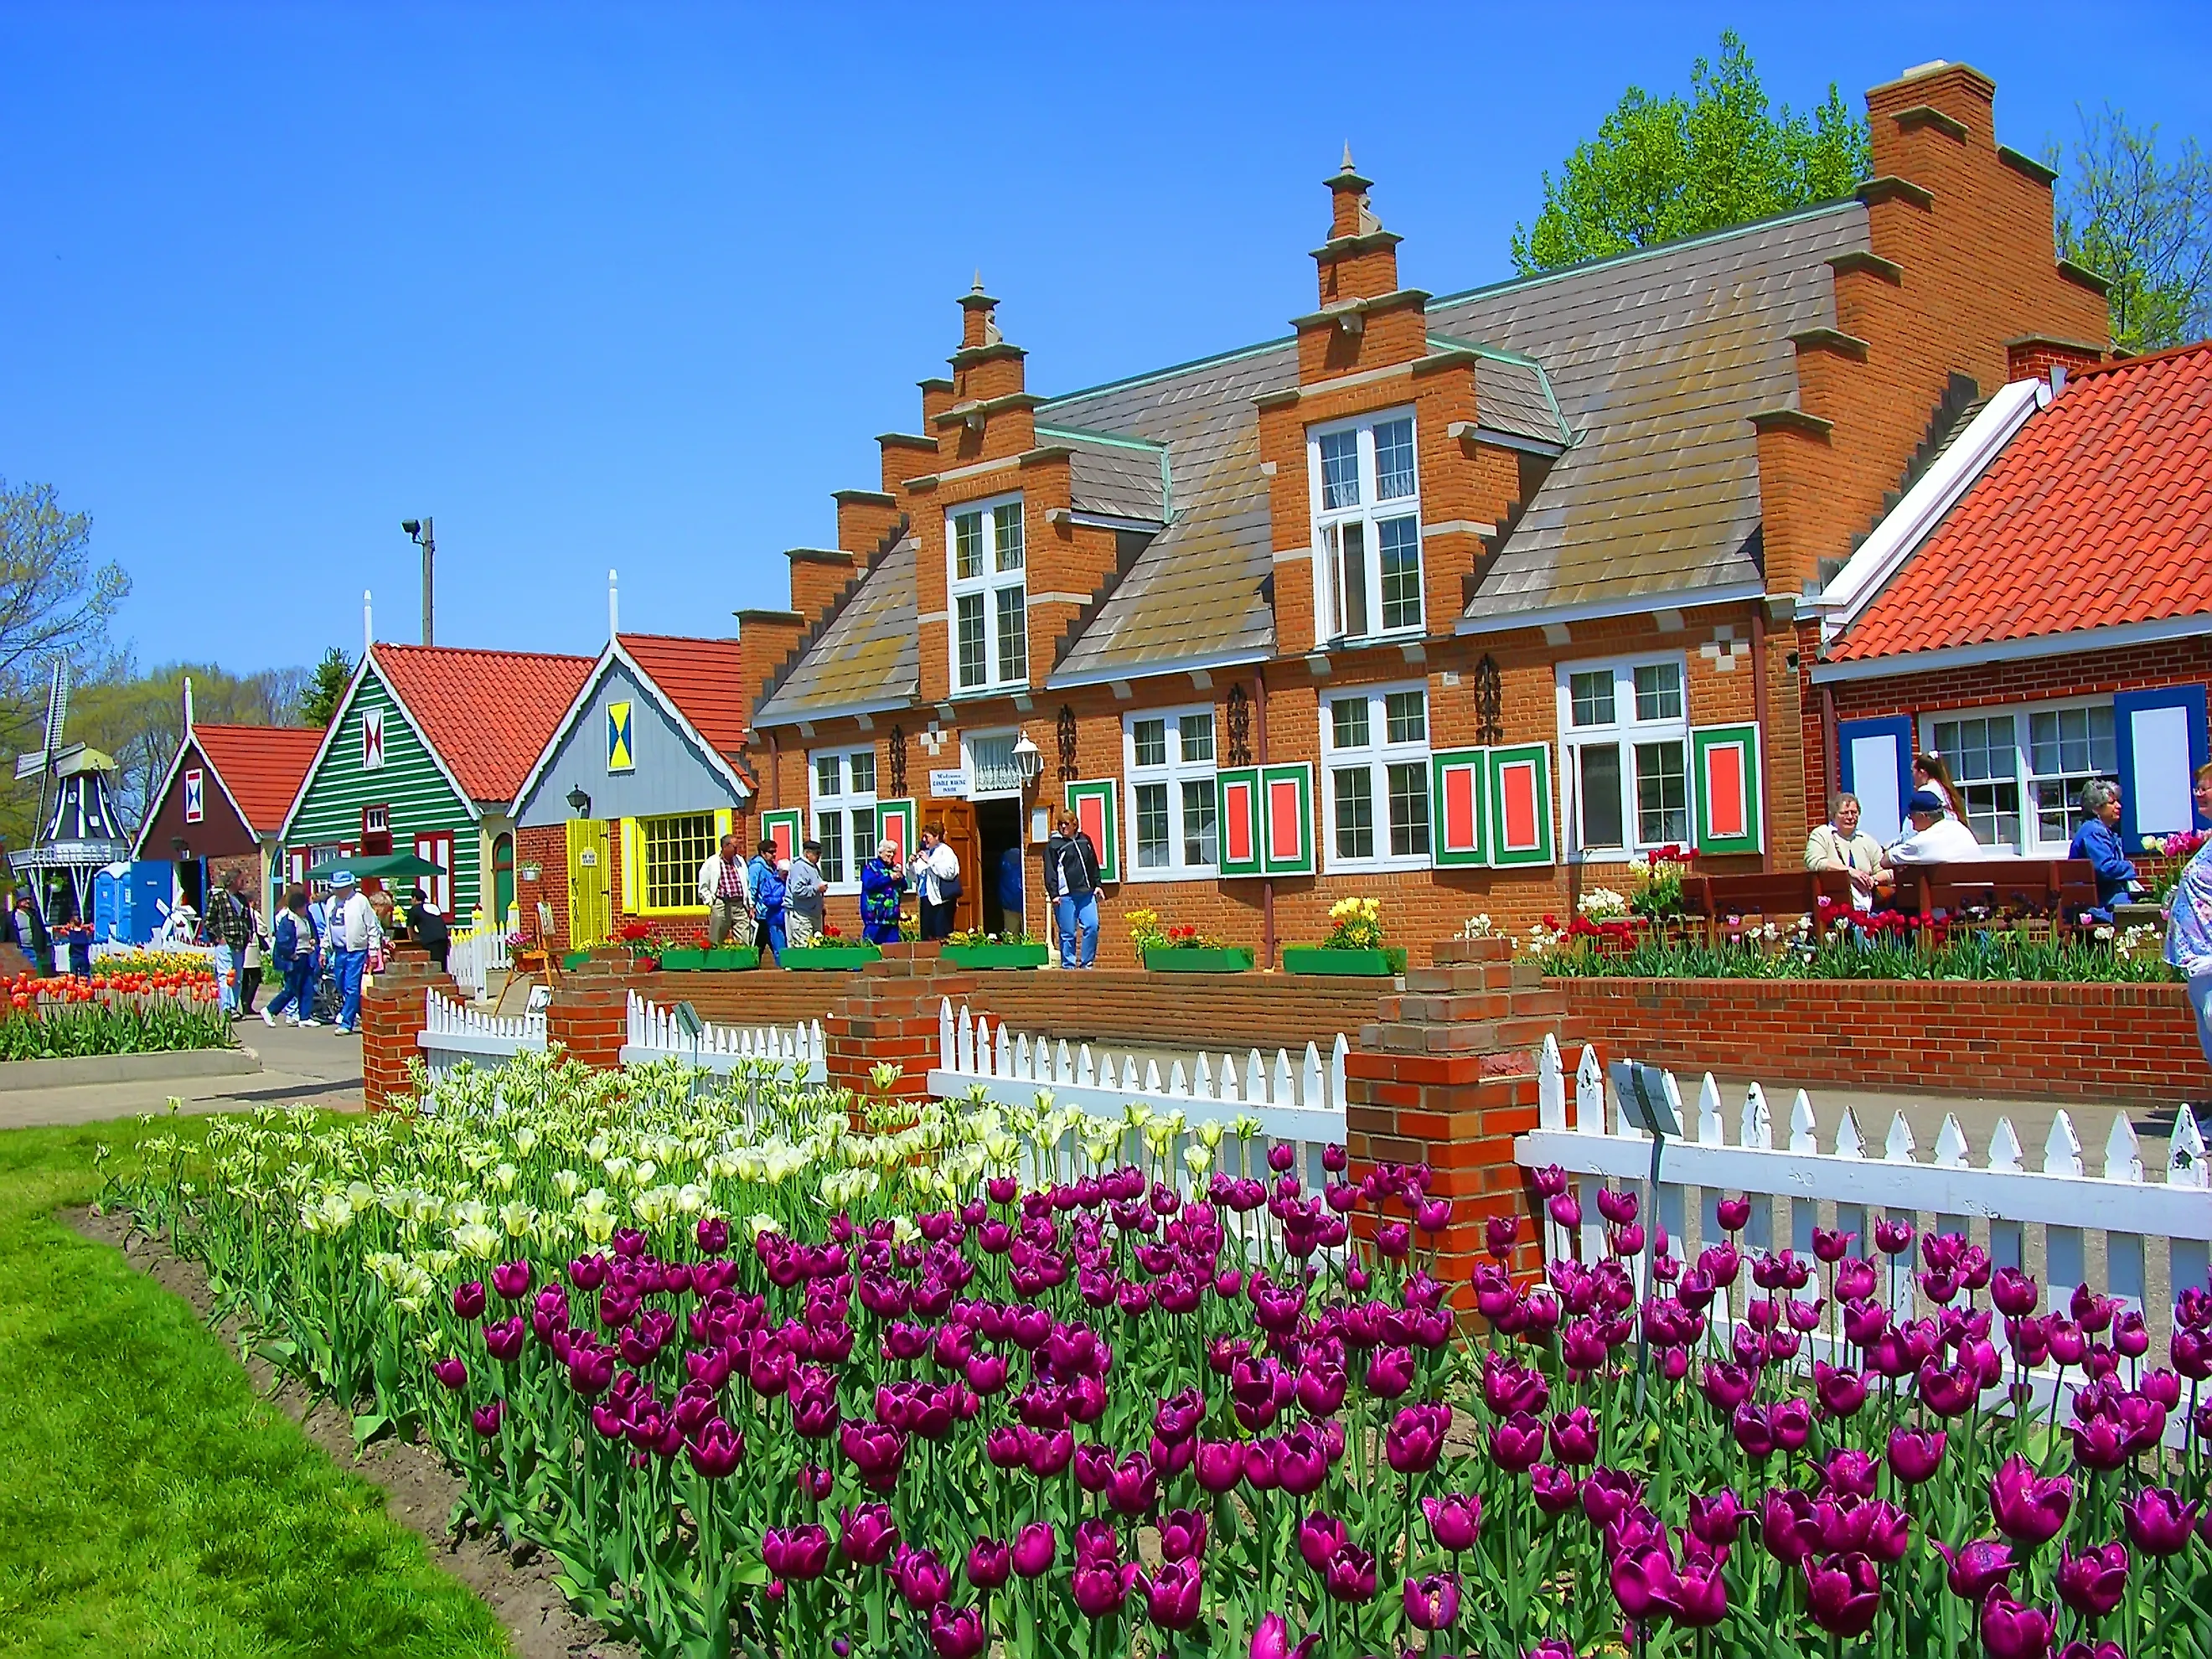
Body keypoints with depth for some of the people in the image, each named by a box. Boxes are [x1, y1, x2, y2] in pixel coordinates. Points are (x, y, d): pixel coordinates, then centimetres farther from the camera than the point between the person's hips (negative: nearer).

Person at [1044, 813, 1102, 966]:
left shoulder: (1085, 840, 15)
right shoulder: (1053, 844, 1)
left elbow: (1094, 865, 22)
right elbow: (1050, 871, -2)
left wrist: (1097, 884, 15)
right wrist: (1053, 893, -10)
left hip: (1086, 893, 4)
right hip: (1065, 895, -4)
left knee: (1092, 926, -4)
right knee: (1068, 932, -2)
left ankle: (1086, 962, 6)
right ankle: (1068, 964, 7)